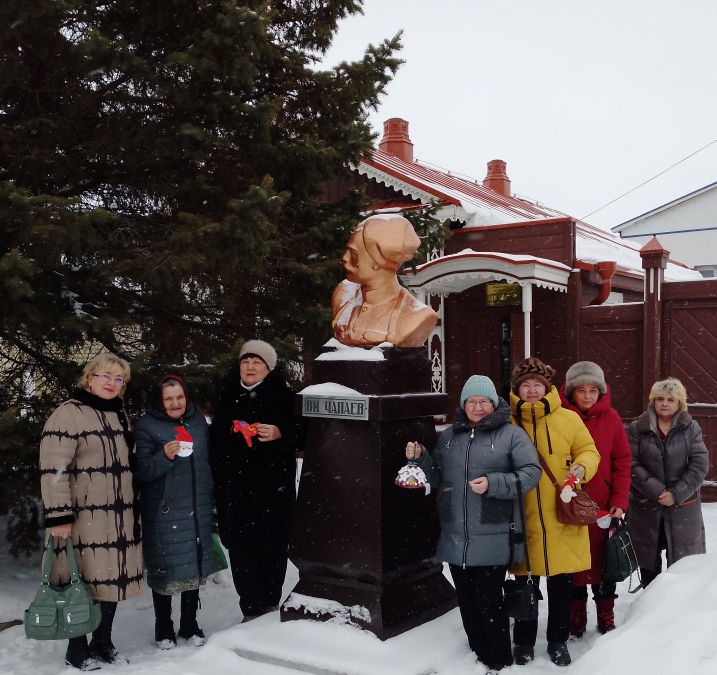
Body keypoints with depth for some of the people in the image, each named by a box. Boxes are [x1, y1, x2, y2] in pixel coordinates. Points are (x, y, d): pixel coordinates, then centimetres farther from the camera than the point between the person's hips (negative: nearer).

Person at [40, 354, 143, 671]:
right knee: (82, 581, -2)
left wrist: (133, 508, 23)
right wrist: (58, 516, -19)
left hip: (118, 515, 7)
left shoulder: (119, 415, 15)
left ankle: (103, 643, 26)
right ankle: (77, 649, 14)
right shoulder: (68, 414, -9)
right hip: (84, 517, -7)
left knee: (112, 579, 12)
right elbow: (53, 470, -15)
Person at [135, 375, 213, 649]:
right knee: (165, 566, 1)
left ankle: (190, 625, 25)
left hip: (197, 509, 4)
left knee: (195, 564, 10)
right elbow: (142, 471, -11)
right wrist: (164, 457, -29)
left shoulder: (198, 420, 8)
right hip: (164, 511, -4)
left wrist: (210, 500, 18)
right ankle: (163, 629, 18)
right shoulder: (147, 426, -6)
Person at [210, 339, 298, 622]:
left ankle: (271, 604, 18)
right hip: (234, 485, 3)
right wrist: (218, 477, 12)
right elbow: (216, 439, 19)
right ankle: (251, 611, 11)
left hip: (274, 484, -3)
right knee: (240, 547, 2)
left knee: (273, 546, 2)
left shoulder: (282, 396, 0)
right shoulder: (227, 396, 12)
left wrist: (279, 433, -21)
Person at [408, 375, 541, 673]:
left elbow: (531, 473, -10)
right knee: (467, 601, 14)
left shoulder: (511, 434, -2)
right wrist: (419, 459, -2)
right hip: (456, 537, 5)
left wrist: (493, 483, -21)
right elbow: (437, 478, 17)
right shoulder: (448, 436, 12)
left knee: (489, 600, -1)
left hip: (493, 539, -5)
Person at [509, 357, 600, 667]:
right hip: (522, 517, 0)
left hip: (561, 516, 1)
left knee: (561, 582, 11)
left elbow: (588, 450, 8)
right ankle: (524, 641, 28)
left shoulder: (568, 419, 0)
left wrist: (582, 467, -12)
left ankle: (558, 640, 29)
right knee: (524, 581, 10)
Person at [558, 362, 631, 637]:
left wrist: (619, 501, -6)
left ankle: (606, 618, 23)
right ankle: (576, 618, 21)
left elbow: (622, 461, 1)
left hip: (604, 505, 1)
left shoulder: (610, 418, 1)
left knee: (604, 559, 9)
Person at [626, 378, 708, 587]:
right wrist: (656, 491, -17)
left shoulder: (691, 428, 0)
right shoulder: (637, 429, -2)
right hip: (645, 506, 0)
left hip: (683, 507, 0)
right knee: (648, 559, 11)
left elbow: (700, 464, -6)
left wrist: (677, 494, -15)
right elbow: (632, 465, -8)